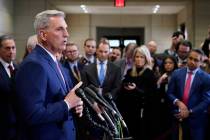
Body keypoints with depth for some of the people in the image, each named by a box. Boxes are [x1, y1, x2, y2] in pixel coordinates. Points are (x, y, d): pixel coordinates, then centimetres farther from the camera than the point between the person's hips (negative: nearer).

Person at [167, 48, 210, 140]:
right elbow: (169, 93, 5)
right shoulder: (177, 73, 5)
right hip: (179, 116, 2)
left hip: (196, 118, -2)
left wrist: (190, 112, -12)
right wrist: (178, 102, -14)